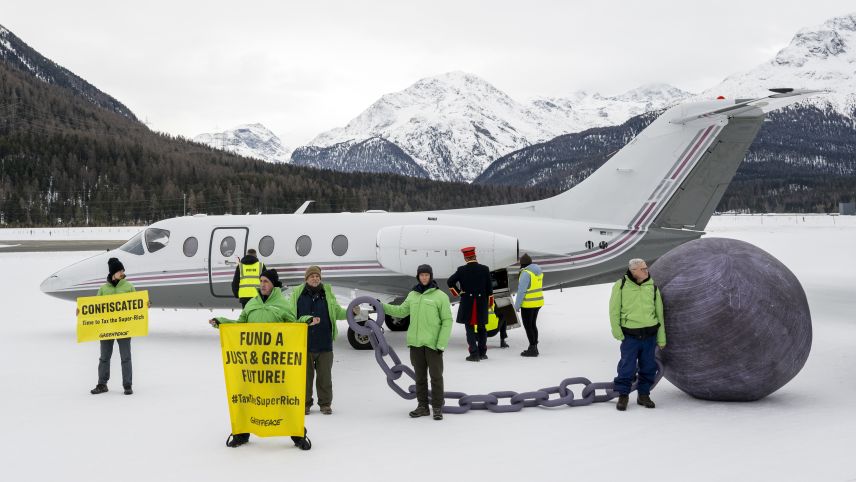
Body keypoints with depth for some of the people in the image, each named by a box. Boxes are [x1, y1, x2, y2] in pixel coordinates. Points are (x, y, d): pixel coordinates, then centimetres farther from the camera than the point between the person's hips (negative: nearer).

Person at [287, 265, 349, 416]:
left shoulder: (327, 293, 5)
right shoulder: (297, 294, 2)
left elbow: (337, 312, 10)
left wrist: (350, 313, -6)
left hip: (324, 343, 1)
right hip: (304, 344, -1)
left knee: (325, 375, 6)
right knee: (305, 374, 7)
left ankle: (325, 404, 17)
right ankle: (305, 403, 19)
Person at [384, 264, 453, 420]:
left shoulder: (441, 296, -5)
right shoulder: (412, 295, 11)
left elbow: (447, 321, -6)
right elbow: (401, 311, 22)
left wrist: (442, 344, -12)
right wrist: (382, 306, 12)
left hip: (433, 343, -5)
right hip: (415, 343, 5)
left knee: (436, 376, 0)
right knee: (420, 377, 12)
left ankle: (437, 408, 8)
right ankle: (422, 406, 20)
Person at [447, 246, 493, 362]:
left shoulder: (462, 270, -6)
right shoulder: (485, 269, -1)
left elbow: (450, 282, -3)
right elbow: (489, 288, 2)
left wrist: (457, 292, 9)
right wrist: (490, 304, 11)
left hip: (467, 304, -2)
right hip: (482, 304, 2)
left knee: (470, 329, 3)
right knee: (482, 328, 13)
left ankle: (474, 353, -2)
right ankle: (482, 353, 18)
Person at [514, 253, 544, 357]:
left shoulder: (526, 273, -19)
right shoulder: (538, 271, 7)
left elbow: (521, 290, -20)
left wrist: (517, 305, -14)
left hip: (528, 304, -9)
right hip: (538, 302, 9)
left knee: (528, 326, 0)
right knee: (533, 325, 18)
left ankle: (532, 349, 1)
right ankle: (534, 348, 24)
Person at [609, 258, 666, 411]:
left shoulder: (652, 287, 5)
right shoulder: (620, 286, -4)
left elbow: (659, 313, 10)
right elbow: (614, 310, 0)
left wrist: (661, 338, 9)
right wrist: (616, 330, -8)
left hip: (650, 334, 3)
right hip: (630, 334, -3)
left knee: (648, 367, 9)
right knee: (627, 366, -1)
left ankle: (643, 394, 23)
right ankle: (623, 395, 13)